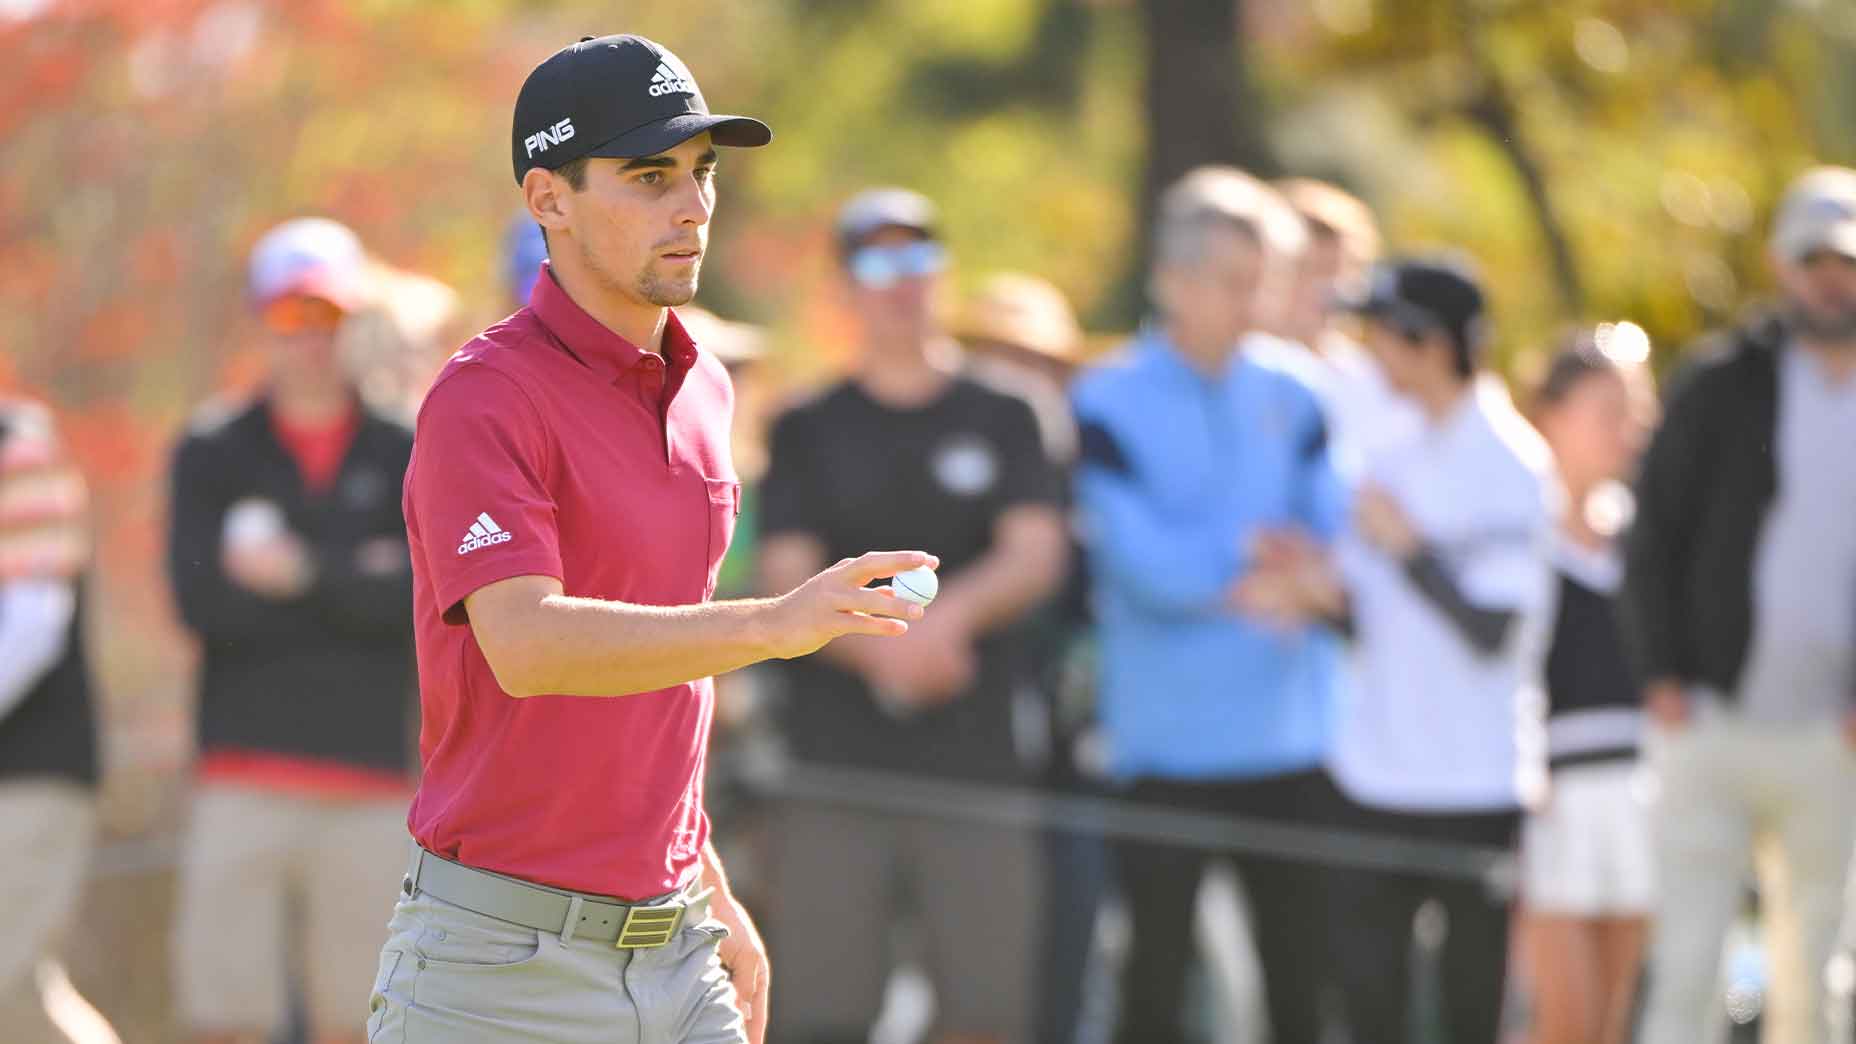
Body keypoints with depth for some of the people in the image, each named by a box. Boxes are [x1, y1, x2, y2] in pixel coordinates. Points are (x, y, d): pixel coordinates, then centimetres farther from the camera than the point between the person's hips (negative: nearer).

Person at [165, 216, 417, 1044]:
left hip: (371, 778, 1)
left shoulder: (408, 456, 9)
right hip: (243, 774, -1)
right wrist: (356, 582, -9)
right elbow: (202, 598, -7)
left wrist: (307, 571, -12)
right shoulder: (211, 452, 8)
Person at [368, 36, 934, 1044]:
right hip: (496, 958, -7)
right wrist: (771, 624, -40)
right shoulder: (484, 398, -13)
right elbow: (526, 644, -29)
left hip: (670, 955, 7)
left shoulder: (700, 388, 13)